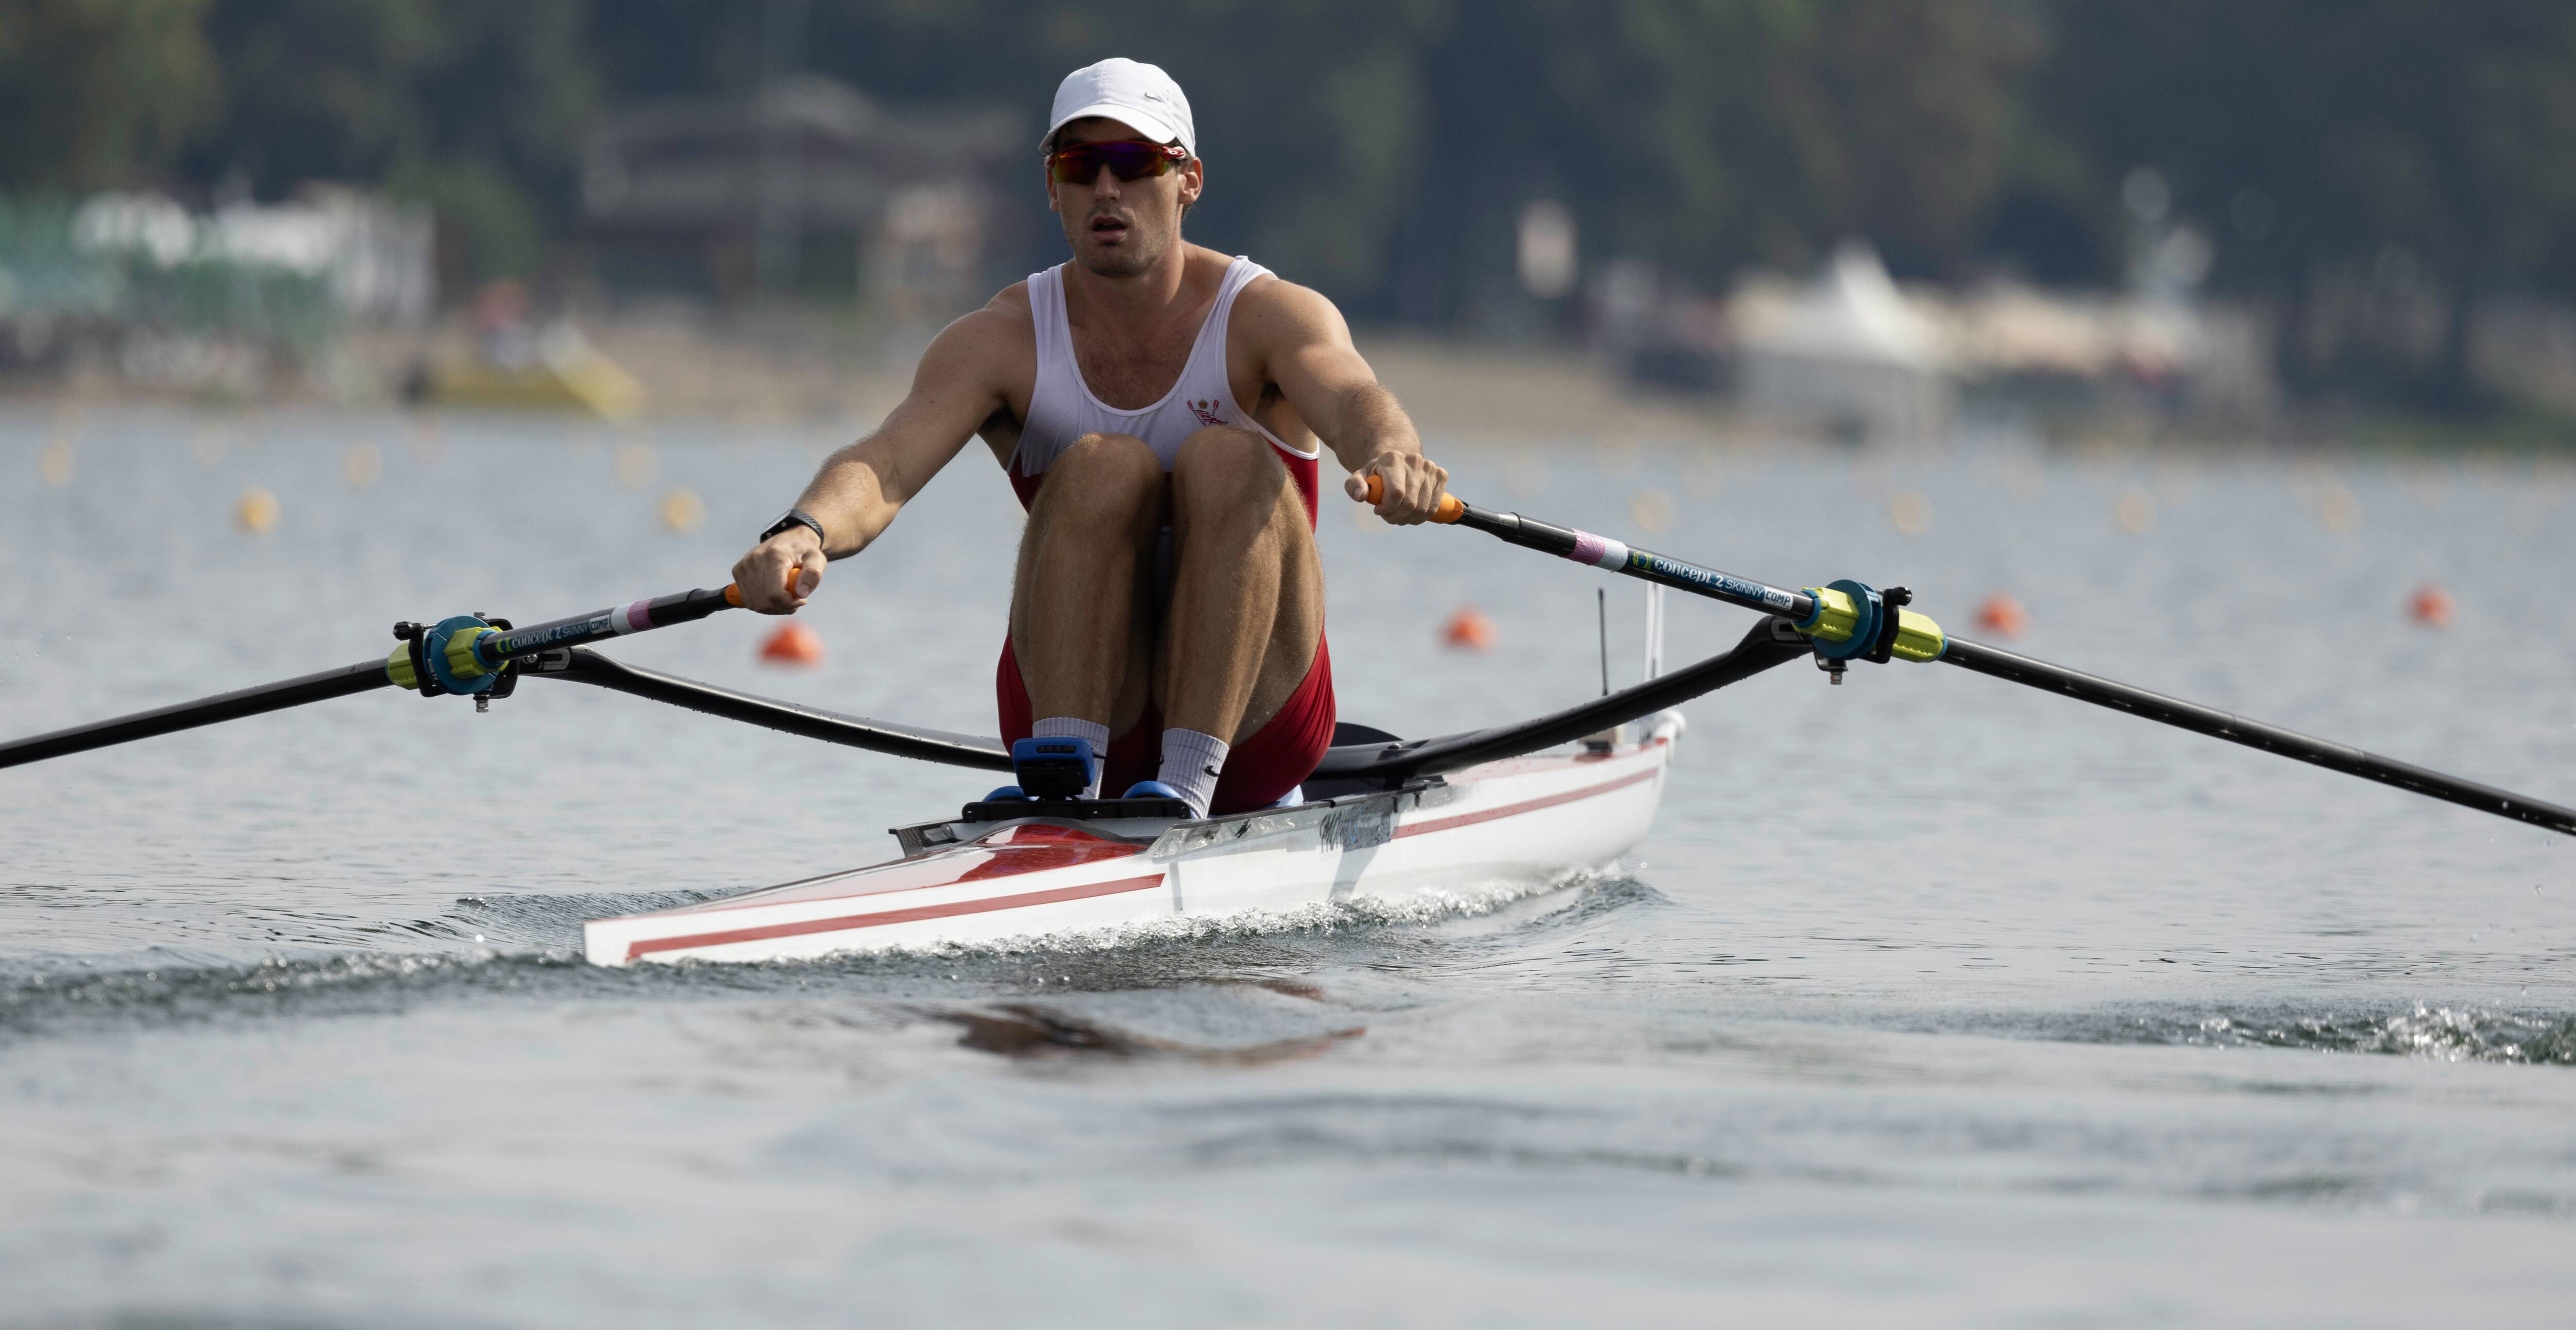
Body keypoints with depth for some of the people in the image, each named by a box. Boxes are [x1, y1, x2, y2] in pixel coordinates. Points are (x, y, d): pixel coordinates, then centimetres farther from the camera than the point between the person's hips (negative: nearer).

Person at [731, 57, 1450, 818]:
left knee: (1228, 459, -25)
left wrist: (1390, 455, -55)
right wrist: (803, 533, -45)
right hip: (1080, 701, 1)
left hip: (1251, 716, -1)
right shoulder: (1000, 341, -2)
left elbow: (1349, 400, -29)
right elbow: (887, 463, -20)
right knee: (1104, 464, -24)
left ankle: (1190, 781, -34)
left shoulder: (1266, 315, -6)